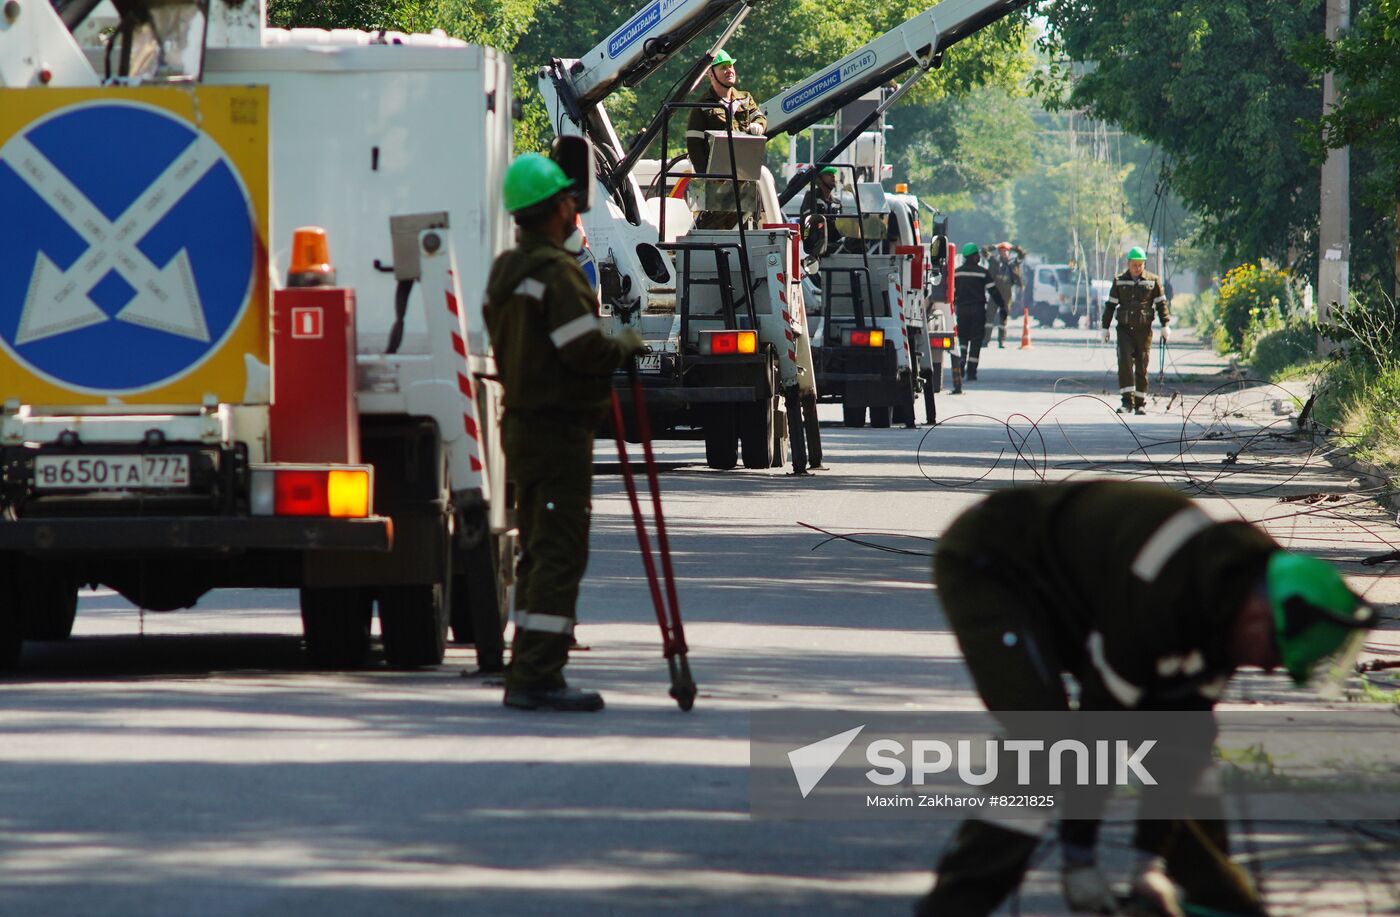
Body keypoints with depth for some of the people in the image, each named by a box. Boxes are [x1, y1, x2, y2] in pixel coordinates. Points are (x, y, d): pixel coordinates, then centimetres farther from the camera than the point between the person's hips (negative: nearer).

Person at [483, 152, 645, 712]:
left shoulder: (504, 272, 14)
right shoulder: (556, 272, -17)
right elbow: (587, 352, -22)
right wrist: (627, 345, -2)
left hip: (520, 425, 10)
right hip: (559, 430, -10)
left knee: (538, 554, 14)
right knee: (560, 554, -9)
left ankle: (528, 676, 16)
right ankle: (537, 680, -12)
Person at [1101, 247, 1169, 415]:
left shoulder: (1153, 281, 3)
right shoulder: (1119, 281, 7)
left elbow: (1161, 303, 6)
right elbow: (1110, 305, 12)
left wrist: (1165, 325, -2)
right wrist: (1105, 327, 10)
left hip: (1144, 330, 0)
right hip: (1124, 329, 1)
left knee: (1142, 367, 2)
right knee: (1125, 363, -14)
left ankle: (1140, 403, 10)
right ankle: (1127, 401, -15)